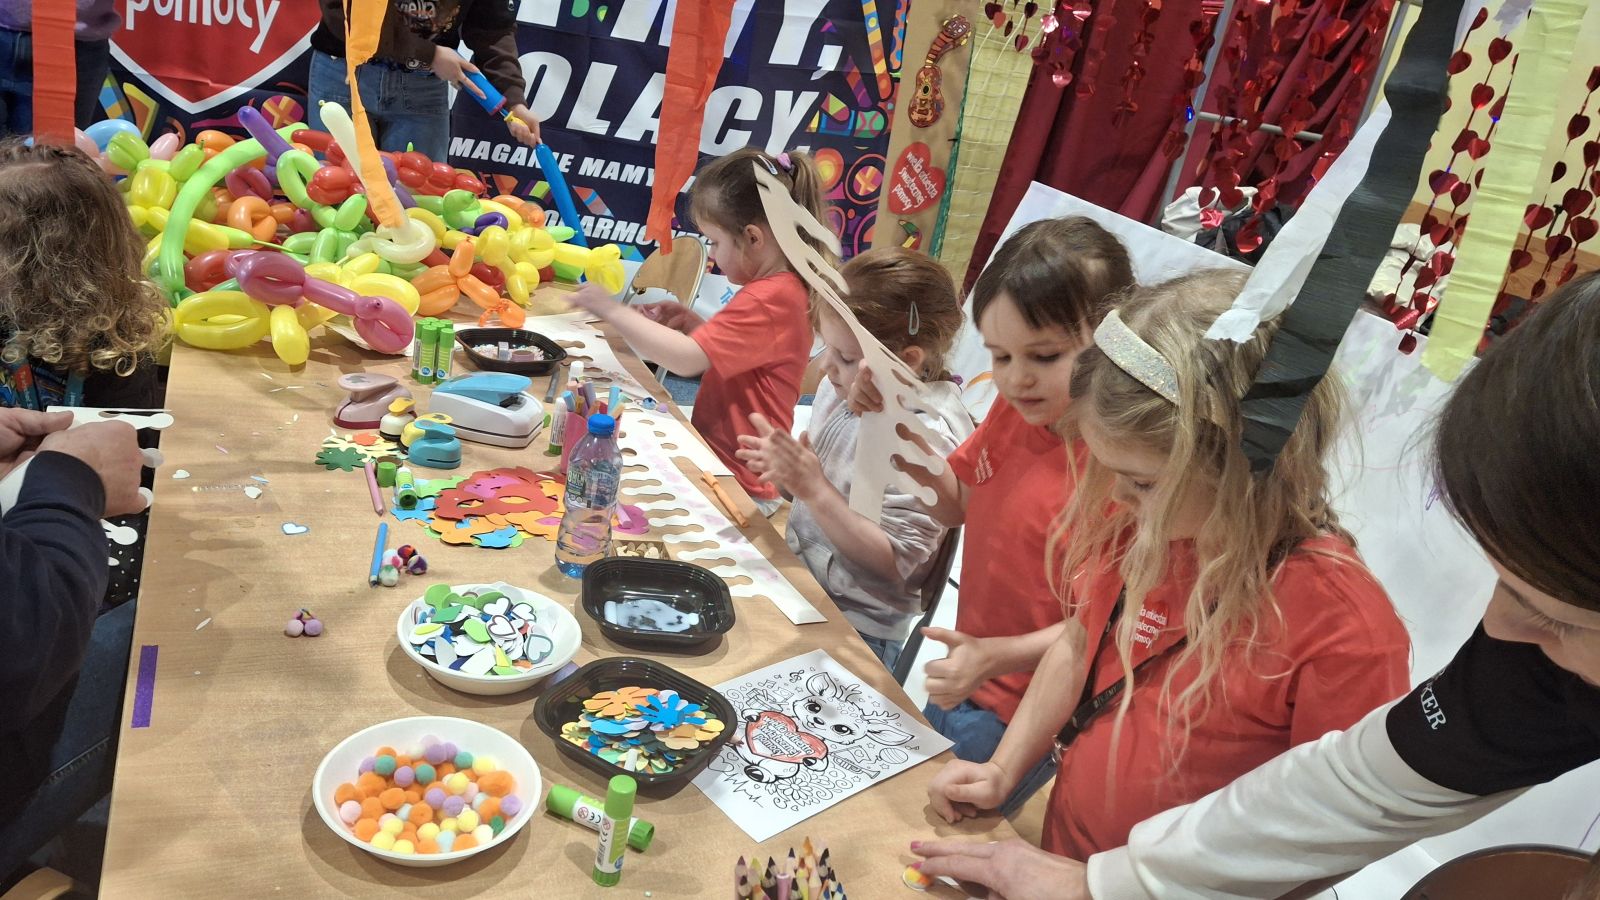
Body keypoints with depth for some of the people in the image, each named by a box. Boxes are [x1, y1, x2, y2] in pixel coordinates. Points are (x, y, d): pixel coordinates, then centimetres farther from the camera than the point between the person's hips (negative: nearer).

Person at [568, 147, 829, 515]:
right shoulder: (783, 288, 9)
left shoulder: (768, 299, -22)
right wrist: (694, 324, 4)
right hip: (721, 455, 9)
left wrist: (612, 309, -16)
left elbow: (686, 359, -28)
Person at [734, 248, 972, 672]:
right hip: (800, 585, 7)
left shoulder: (929, 436, -21)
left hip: (855, 626, -7)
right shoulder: (849, 387, 0)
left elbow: (894, 561, -20)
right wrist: (788, 470, -9)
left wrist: (814, 488, -27)